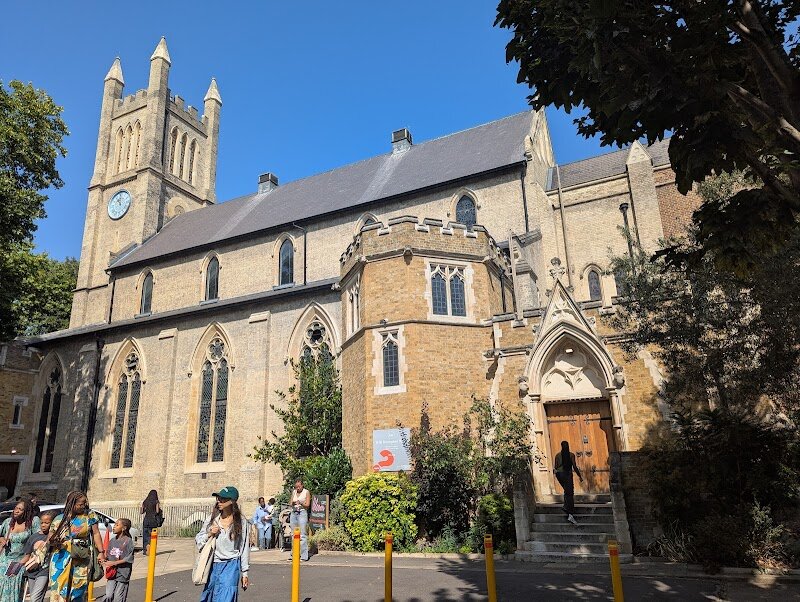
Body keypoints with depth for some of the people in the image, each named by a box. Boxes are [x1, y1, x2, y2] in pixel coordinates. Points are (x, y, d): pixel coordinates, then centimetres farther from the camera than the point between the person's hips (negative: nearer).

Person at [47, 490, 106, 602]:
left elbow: (96, 534, 3)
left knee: (78, 590, -1)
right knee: (59, 589, -4)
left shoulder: (90, 516, 2)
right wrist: (53, 542, -15)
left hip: (81, 560, 0)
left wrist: (101, 552, -4)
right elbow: (49, 540, 9)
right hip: (61, 559, 0)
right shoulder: (59, 519, 4)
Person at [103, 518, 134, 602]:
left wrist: (114, 563, -18)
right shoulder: (112, 540, 7)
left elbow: (128, 559, -14)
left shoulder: (128, 541, -12)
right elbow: (108, 555, 14)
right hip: (112, 573, 5)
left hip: (122, 573, -5)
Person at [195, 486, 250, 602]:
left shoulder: (241, 522, -4)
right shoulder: (212, 518, 1)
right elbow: (198, 540, 9)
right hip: (213, 565, 3)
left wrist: (244, 572, 6)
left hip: (231, 567, -3)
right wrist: (209, 534, -12)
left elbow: (244, 548, 3)